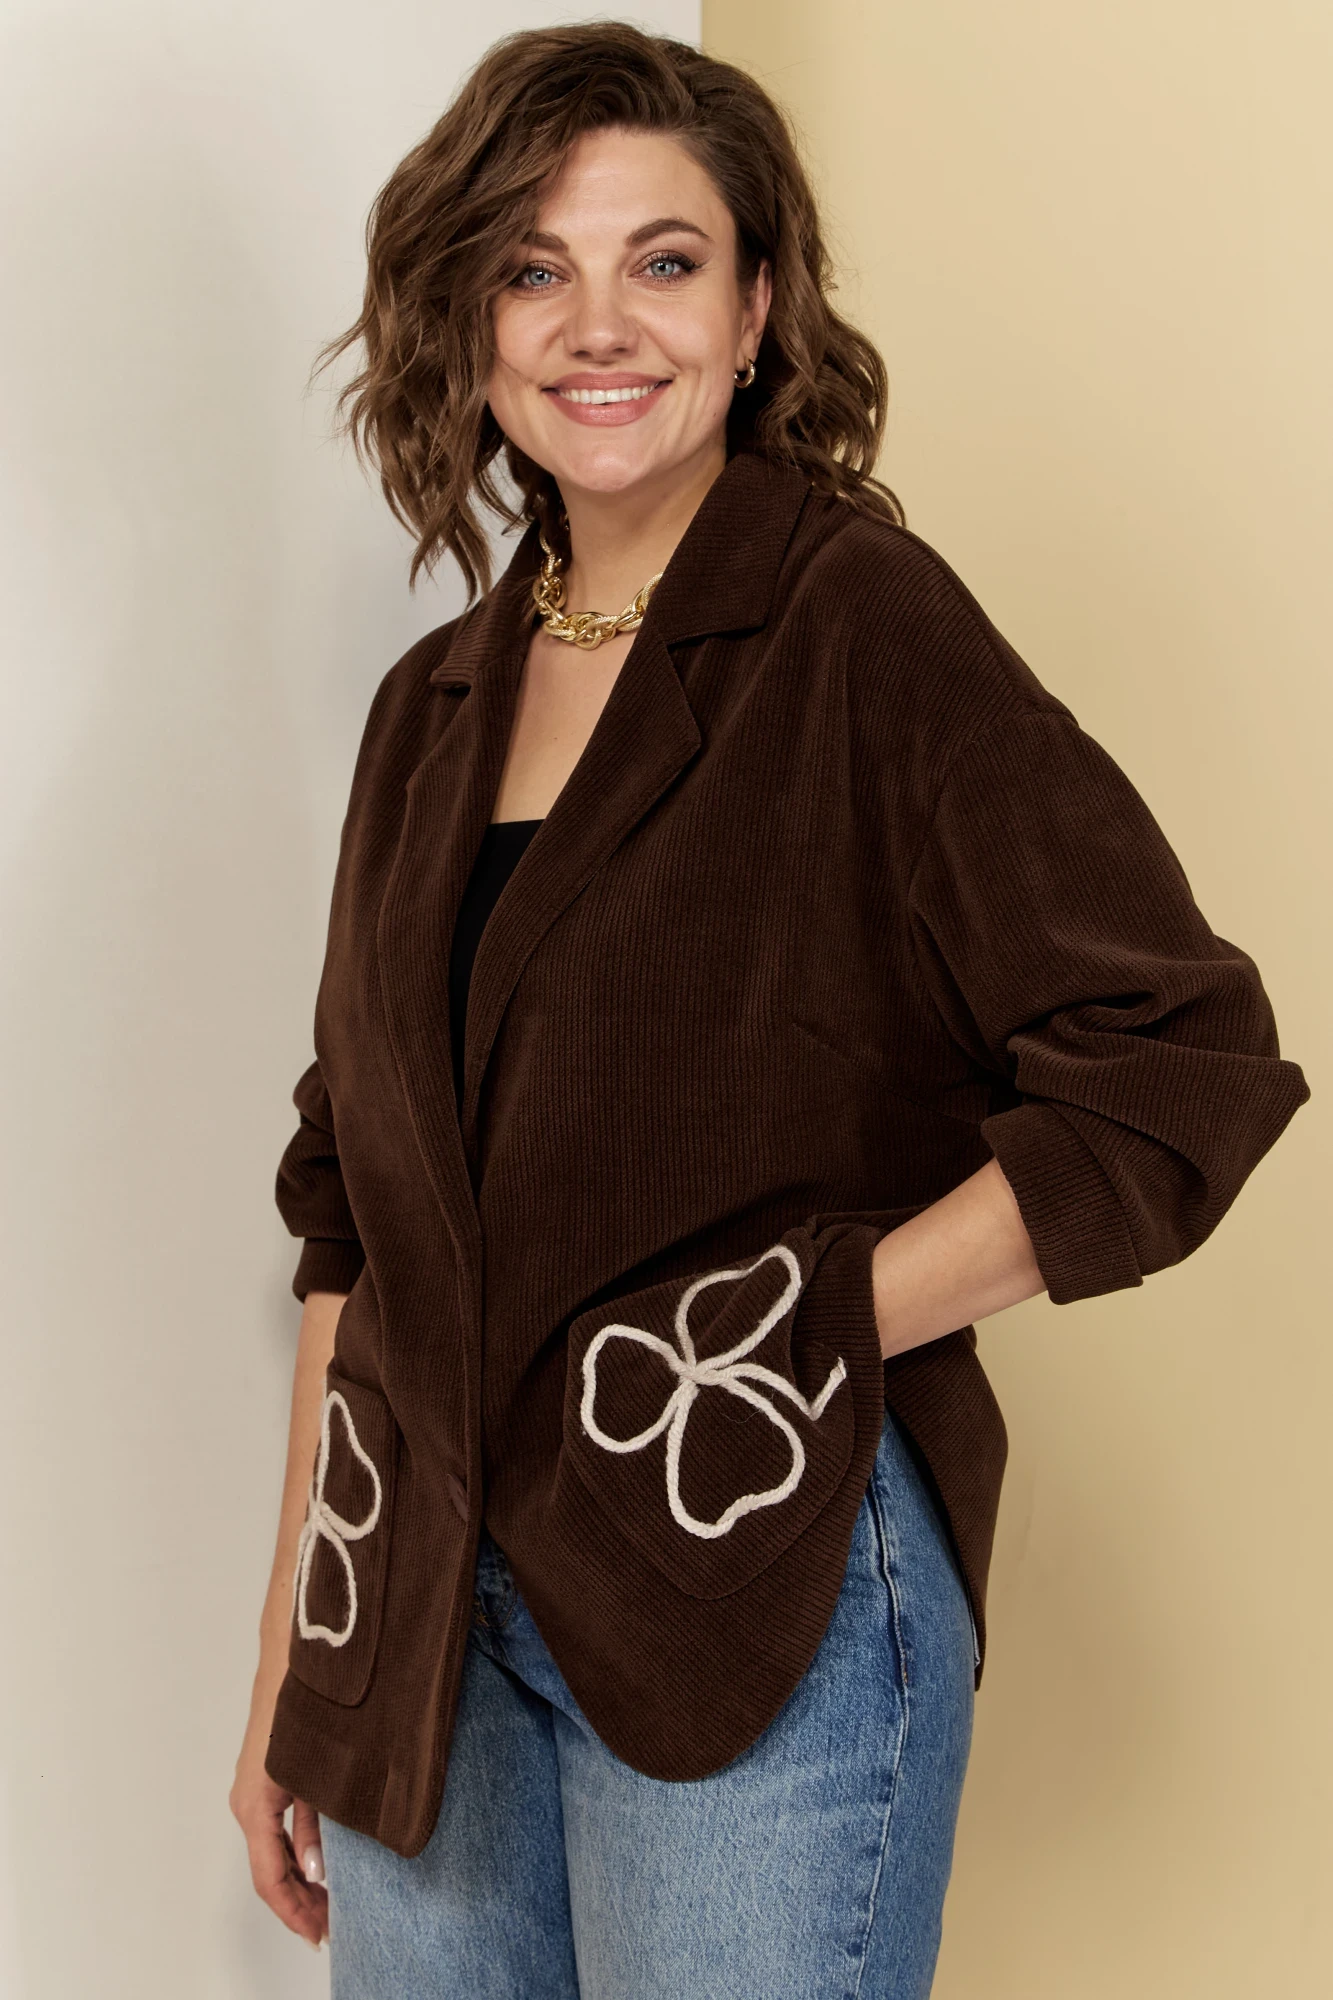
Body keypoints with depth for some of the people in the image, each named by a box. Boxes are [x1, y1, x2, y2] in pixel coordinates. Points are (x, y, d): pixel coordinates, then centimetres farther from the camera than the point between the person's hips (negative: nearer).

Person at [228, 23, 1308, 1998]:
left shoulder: (861, 626, -9)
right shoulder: (439, 705, 8)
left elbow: (1187, 1073, -15)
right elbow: (356, 1206, 12)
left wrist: (806, 1335, -14)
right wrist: (292, 1673, 13)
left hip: (756, 1603, -5)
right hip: (430, 1618, 6)